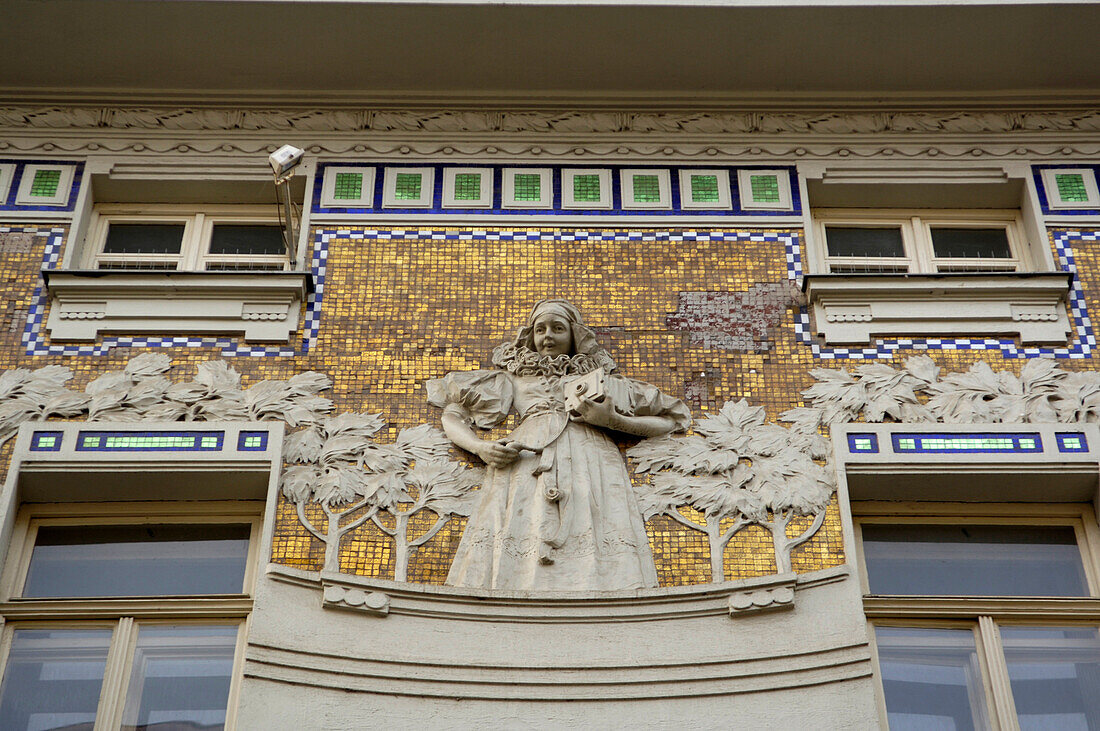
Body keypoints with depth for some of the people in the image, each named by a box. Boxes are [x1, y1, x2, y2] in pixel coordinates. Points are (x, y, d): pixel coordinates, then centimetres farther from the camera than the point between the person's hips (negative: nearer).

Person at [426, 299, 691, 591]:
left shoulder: (600, 379, 31)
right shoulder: (513, 379, 34)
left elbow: (672, 420, 26)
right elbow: (452, 415, 28)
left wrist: (612, 420, 8)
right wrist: (480, 447, 6)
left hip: (590, 458, 0)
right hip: (525, 459, 1)